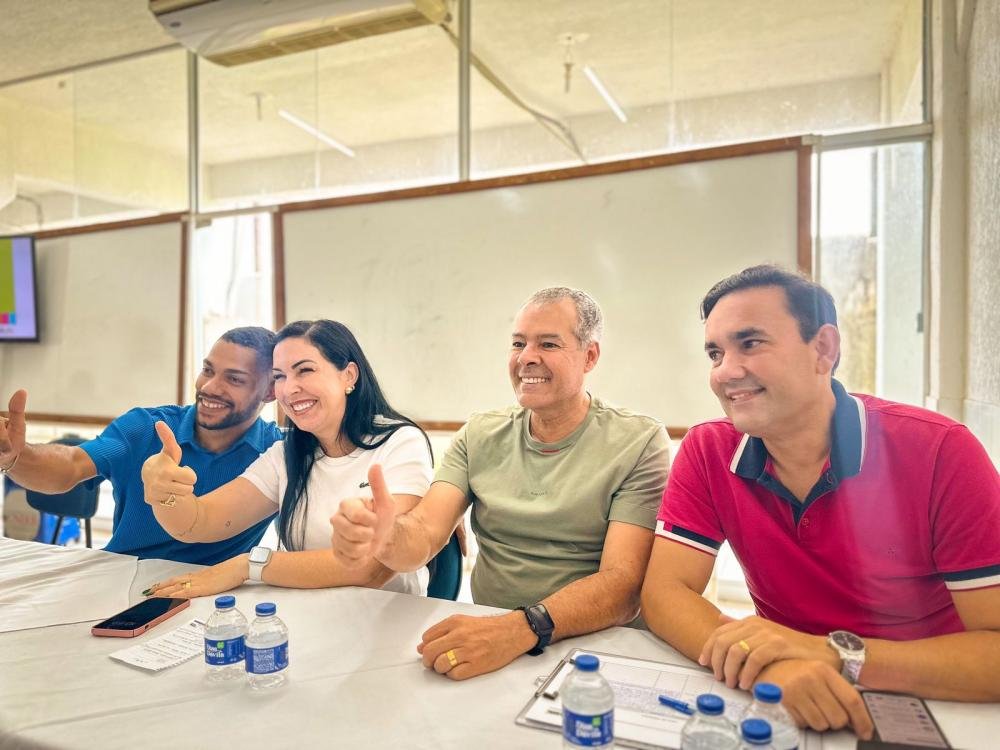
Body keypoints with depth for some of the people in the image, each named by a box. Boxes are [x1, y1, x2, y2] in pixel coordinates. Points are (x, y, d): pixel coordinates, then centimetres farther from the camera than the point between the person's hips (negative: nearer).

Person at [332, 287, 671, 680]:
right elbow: (425, 533, -6)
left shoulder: (639, 443, -7)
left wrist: (523, 628, -31)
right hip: (484, 639, 3)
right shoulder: (479, 435, 5)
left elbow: (623, 584, -15)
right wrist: (385, 538, -29)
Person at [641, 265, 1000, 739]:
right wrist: (768, 663, -30)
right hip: (786, 707, 3)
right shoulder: (707, 452, -10)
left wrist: (837, 654, -31)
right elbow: (663, 592, -13)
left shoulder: (939, 452, -16)